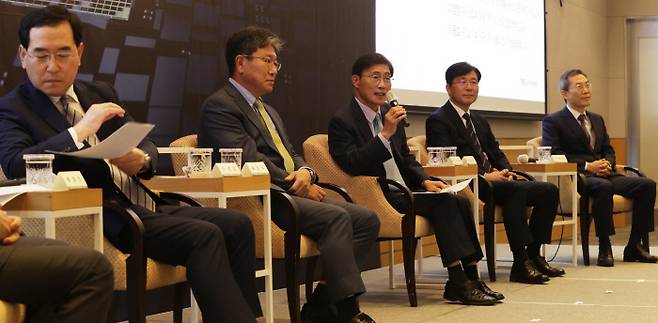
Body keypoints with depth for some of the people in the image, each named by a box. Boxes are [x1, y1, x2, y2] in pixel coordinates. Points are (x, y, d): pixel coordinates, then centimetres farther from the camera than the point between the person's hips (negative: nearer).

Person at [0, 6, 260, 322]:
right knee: (204, 237, -23)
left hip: (142, 206, 7)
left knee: (236, 224, -8)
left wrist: (142, 161, -8)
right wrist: (80, 130, -24)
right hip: (99, 220, -7)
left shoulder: (101, 93, 18)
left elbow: (146, 147, 17)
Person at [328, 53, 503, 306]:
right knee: (442, 201, -24)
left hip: (404, 191, 8)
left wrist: (425, 181, 4)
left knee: (461, 202, -12)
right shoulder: (343, 121, -8)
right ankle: (457, 282, -25)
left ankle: (471, 277, -12)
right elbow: (351, 166, -21)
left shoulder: (390, 114, 16)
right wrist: (385, 134, -25)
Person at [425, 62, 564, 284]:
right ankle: (520, 264, -32)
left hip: (495, 180, 9)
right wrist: (485, 176, -19)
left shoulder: (479, 121, 25)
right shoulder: (438, 120, -3)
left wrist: (505, 171, -1)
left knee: (549, 191, -5)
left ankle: (533, 255, -3)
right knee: (515, 189, -33)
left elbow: (496, 153, 23)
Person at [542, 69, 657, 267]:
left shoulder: (597, 120, 25)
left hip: (604, 174, 7)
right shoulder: (553, 121, 2)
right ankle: (604, 248, -28)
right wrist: (587, 166, -17)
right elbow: (553, 155, -10)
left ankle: (634, 245, -8)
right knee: (604, 187, -38)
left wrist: (607, 163, -1)